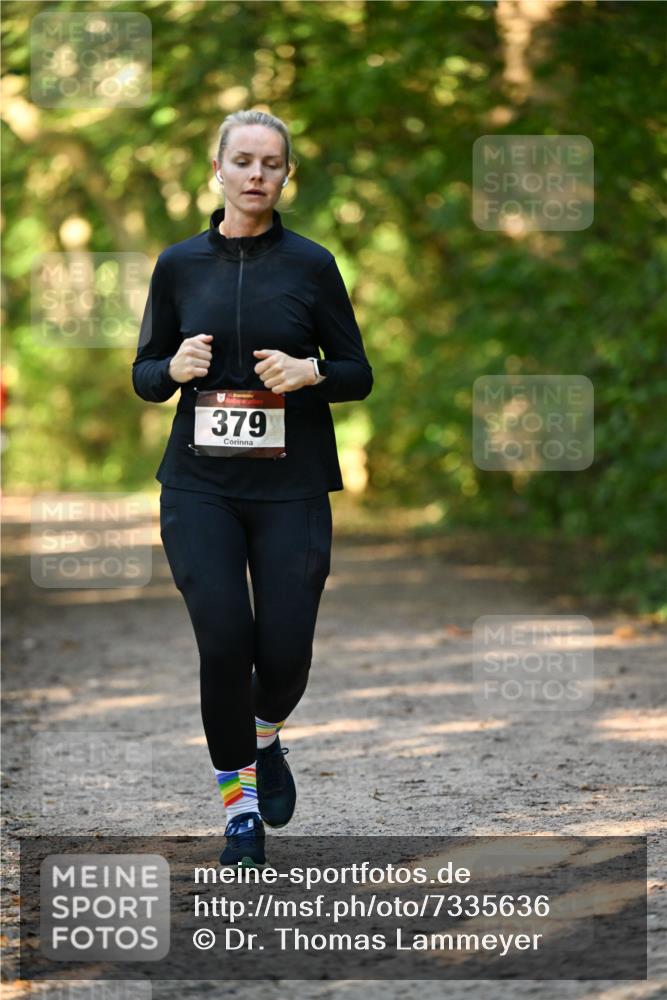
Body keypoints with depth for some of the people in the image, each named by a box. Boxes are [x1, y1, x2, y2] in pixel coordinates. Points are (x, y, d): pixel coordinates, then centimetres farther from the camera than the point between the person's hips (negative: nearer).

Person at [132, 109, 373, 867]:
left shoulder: (311, 264, 1)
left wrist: (310, 372, -15)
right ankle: (239, 804, 6)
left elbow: (358, 374, 6)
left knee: (285, 649, -4)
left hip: (291, 489, 0)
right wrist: (174, 369, -11)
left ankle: (265, 740, 32)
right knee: (225, 642, -12)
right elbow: (144, 376, 11)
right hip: (200, 485, 0)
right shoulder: (179, 264, 5)